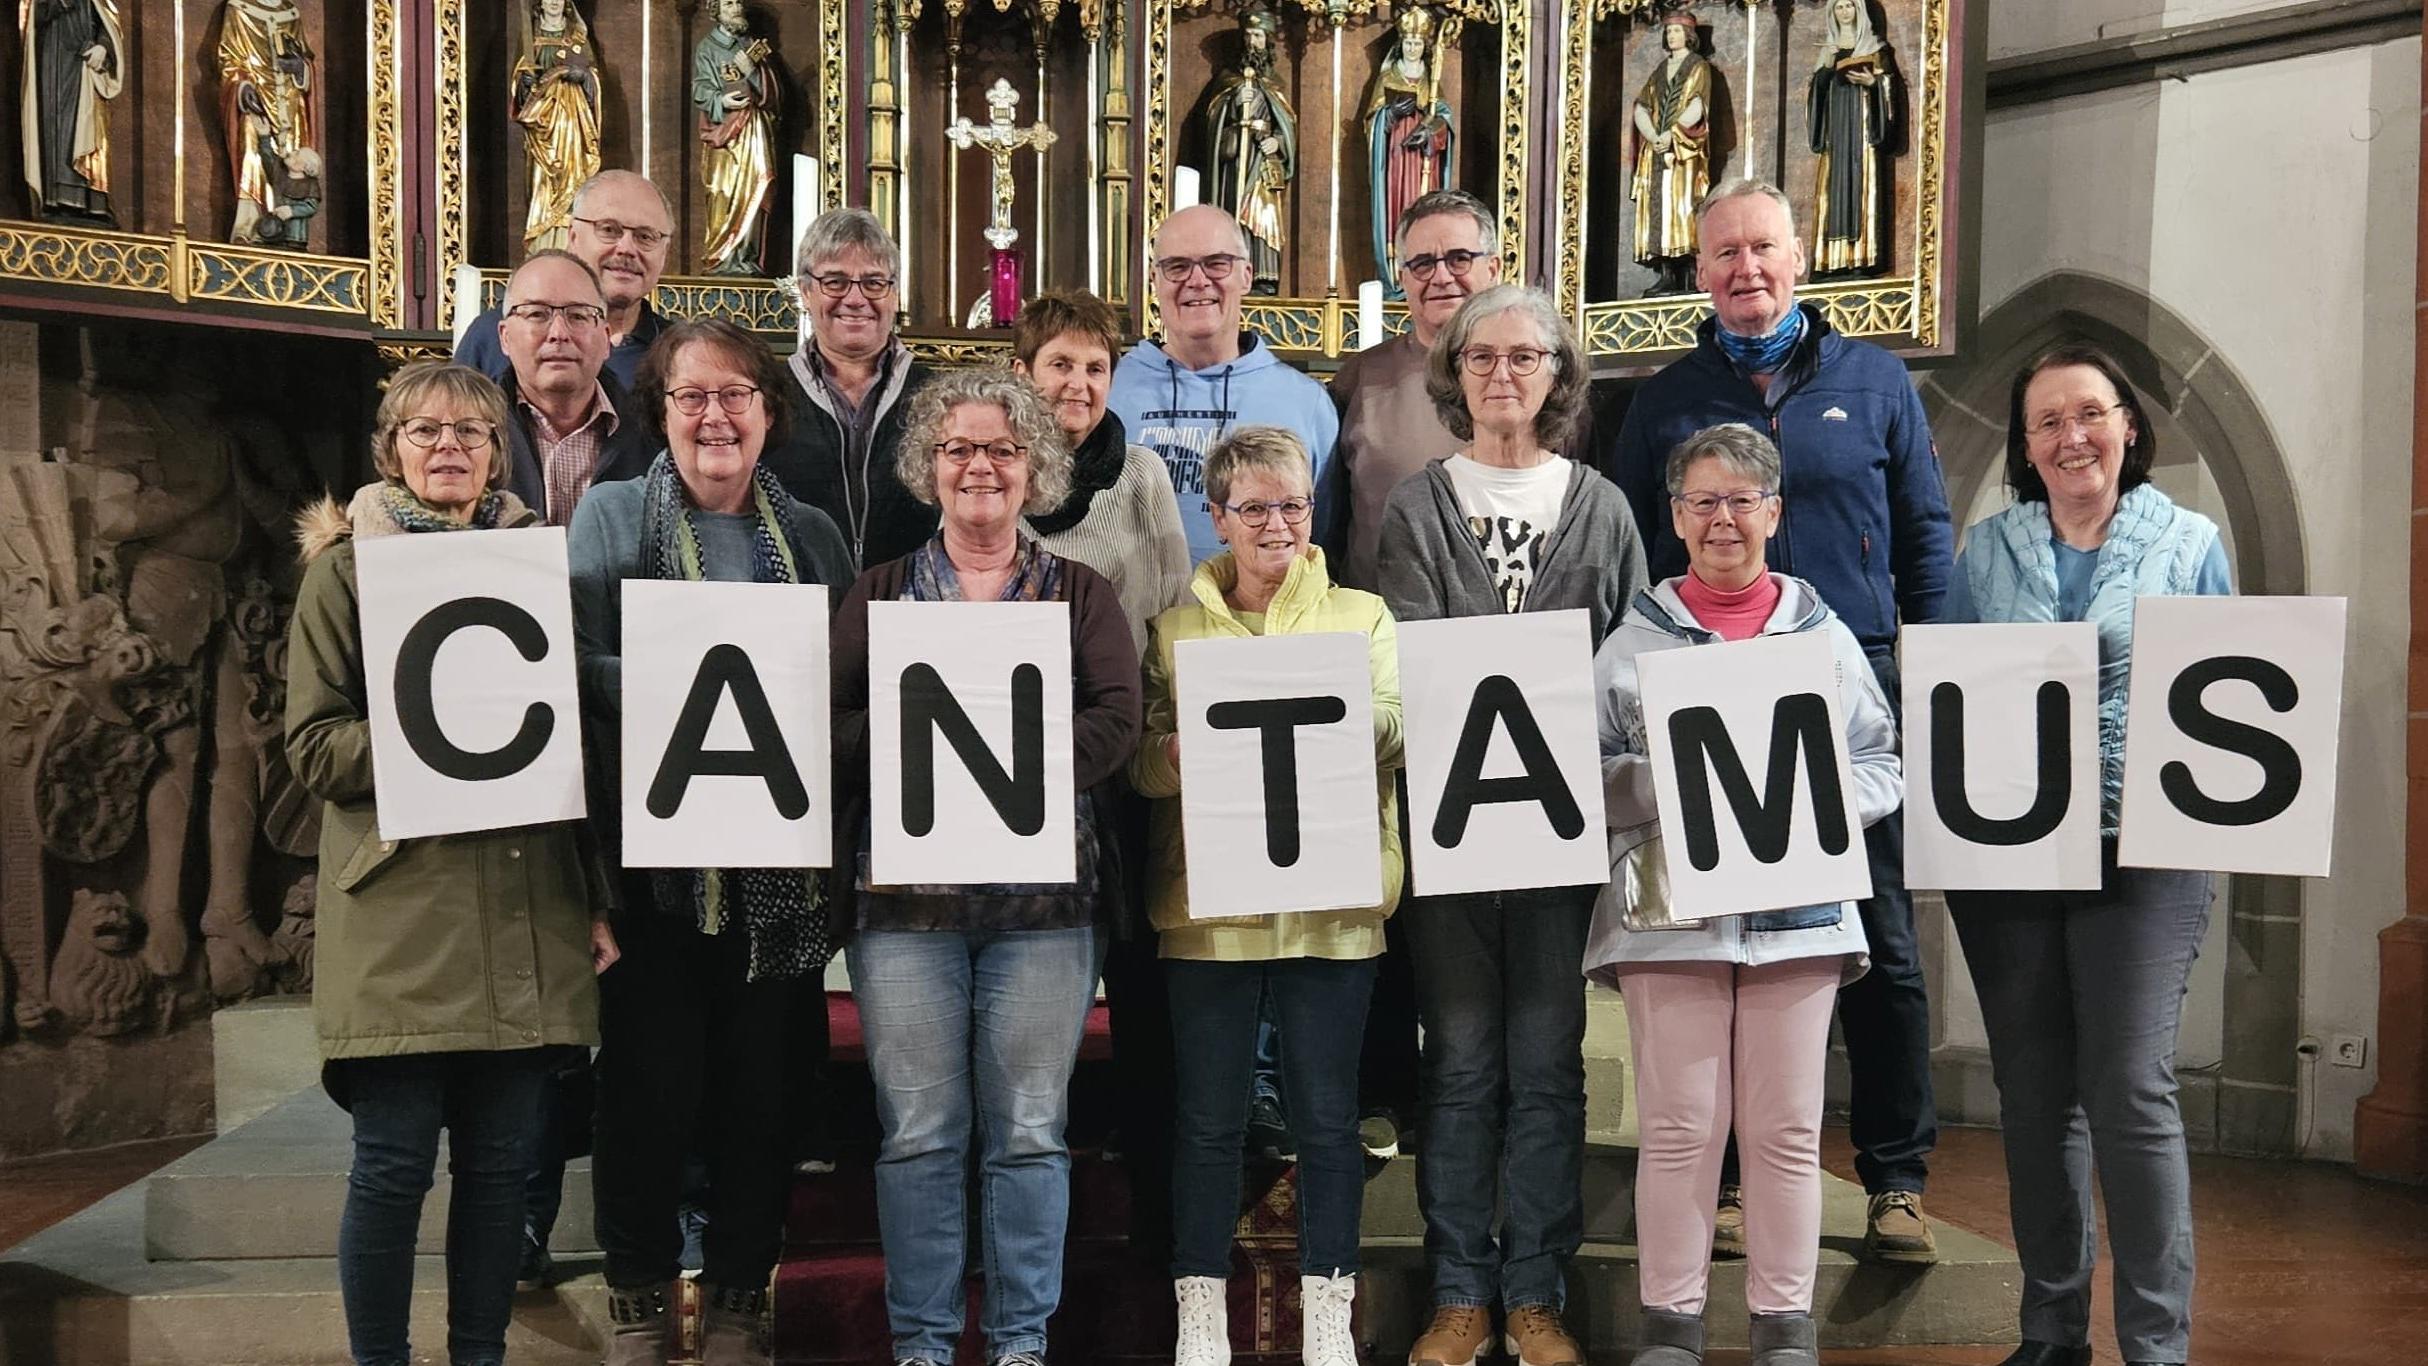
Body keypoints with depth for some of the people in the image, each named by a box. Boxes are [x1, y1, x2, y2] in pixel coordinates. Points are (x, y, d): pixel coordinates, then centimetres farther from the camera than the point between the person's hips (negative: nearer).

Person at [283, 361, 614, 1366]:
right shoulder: (347, 565, 5)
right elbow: (313, 744, 0)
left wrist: (600, 896, 8)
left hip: (526, 915, 3)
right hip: (402, 914, -3)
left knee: (502, 1157, 7)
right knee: (394, 1162, -1)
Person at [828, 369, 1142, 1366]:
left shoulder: (1082, 594, 9)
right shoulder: (878, 592, 11)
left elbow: (1116, 720, -5)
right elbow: (833, 721, 0)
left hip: (1044, 889, 0)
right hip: (904, 885, 0)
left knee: (1029, 1131, 5)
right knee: (918, 1133, 5)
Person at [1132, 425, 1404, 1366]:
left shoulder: (1362, 616, 8)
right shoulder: (1175, 629, 9)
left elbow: (1392, 734, -6)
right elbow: (1145, 763, 1)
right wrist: (1197, 745, -20)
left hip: (1332, 902, 0)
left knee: (1327, 1114, 7)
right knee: (1208, 1118, 7)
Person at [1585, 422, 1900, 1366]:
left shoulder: (1825, 634, 10)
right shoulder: (1634, 641, 6)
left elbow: (1883, 771, 10)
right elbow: (1585, 774, 3)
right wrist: (1667, 783, -14)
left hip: (1798, 907, 2)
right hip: (1667, 907, -1)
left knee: (1788, 1129, 6)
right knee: (1678, 1127, 1)